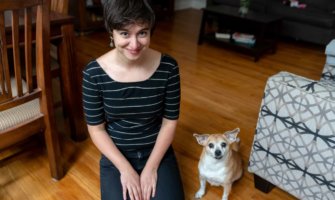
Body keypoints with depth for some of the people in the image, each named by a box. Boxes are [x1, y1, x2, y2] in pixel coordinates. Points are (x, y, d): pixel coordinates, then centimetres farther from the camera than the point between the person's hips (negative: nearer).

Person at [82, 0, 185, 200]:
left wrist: (151, 168, -10)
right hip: (116, 156, 0)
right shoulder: (94, 73, -16)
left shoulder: (168, 67, -15)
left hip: (158, 153, 1)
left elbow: (170, 121, -6)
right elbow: (96, 129, -8)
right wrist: (126, 169, -12)